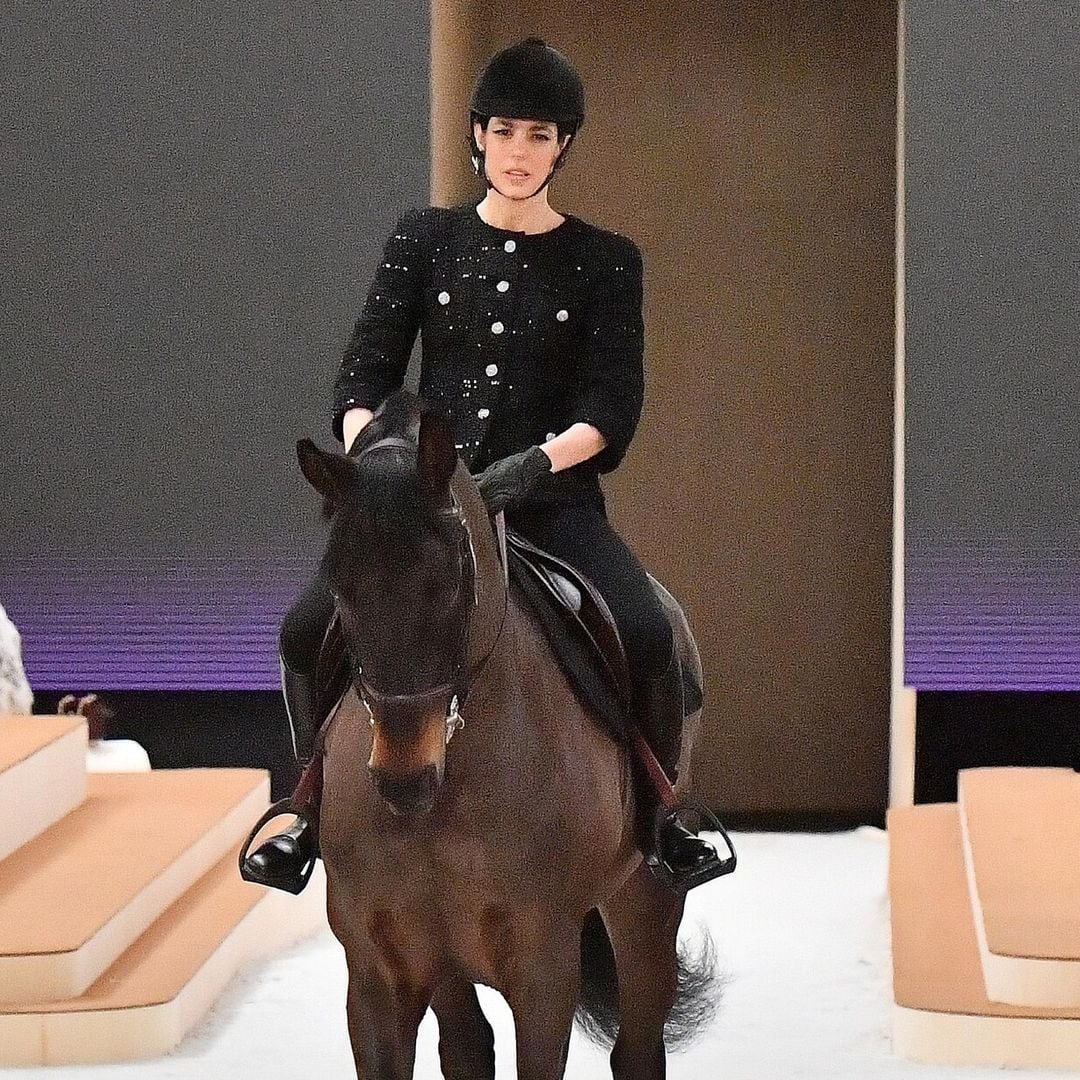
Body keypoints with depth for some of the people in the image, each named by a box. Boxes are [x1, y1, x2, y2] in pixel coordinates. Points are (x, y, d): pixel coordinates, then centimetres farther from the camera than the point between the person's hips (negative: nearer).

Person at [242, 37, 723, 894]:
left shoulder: (604, 262, 6)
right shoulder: (426, 240, 9)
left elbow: (613, 406, -1)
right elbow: (366, 370, 4)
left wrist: (539, 461, -20)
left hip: (551, 497, -1)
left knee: (648, 637, -27)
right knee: (307, 631, -19)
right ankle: (317, 814, 4)